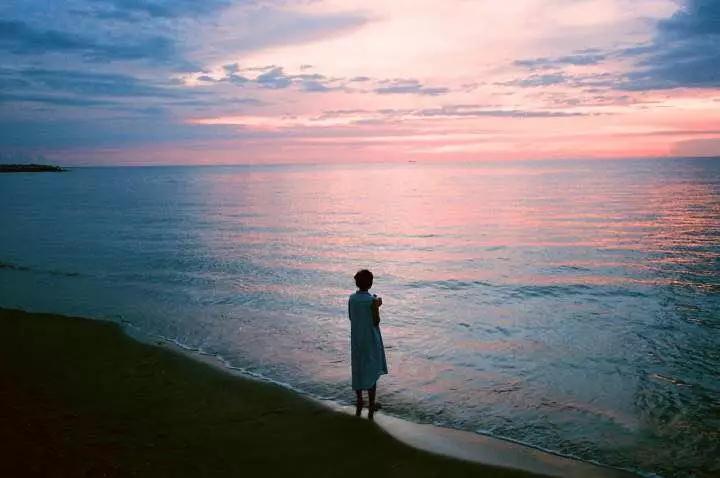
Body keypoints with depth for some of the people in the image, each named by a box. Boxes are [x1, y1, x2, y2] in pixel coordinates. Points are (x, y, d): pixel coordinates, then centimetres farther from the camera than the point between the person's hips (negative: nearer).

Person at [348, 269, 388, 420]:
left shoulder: (352, 298, -3)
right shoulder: (372, 300, -17)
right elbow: (376, 322, -14)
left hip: (356, 340, 4)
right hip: (371, 340, -4)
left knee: (358, 370, 16)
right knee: (372, 372, 6)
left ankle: (359, 404, 25)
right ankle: (371, 407, 10)